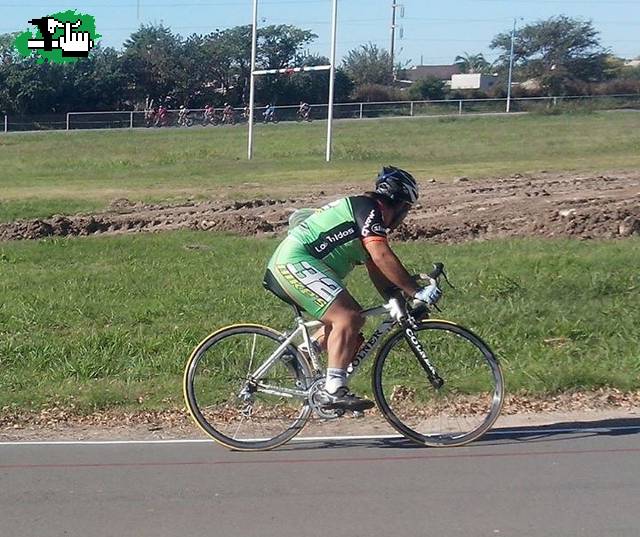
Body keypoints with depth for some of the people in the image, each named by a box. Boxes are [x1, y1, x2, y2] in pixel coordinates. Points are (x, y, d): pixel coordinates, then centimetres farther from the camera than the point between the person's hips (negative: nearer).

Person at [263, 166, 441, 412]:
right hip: (295, 262, -11)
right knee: (348, 318, -20)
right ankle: (333, 390, -24)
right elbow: (382, 256, -21)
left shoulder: (369, 216, 22)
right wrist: (416, 292, -19)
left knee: (352, 316, 14)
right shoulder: (368, 207, -8)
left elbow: (377, 271, 21)